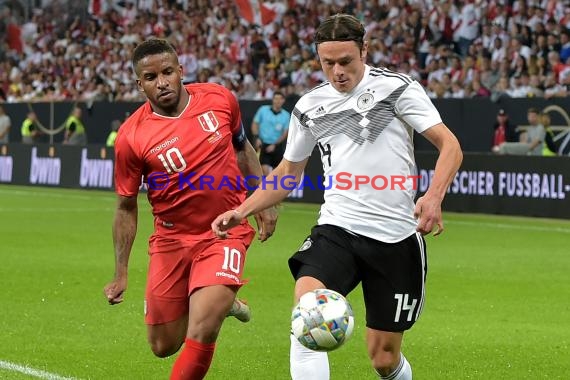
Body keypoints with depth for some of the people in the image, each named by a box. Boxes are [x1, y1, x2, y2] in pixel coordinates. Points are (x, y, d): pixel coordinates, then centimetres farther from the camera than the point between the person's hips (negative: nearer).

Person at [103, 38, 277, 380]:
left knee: (200, 336, -19)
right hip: (172, 239, 1)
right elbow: (127, 207, -2)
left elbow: (242, 147, 14)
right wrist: (121, 273, -2)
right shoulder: (131, 137, -13)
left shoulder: (220, 99, -8)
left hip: (227, 233, -1)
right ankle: (219, 302, 39)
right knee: (164, 346, 10)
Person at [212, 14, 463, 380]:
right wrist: (242, 211, 9)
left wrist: (434, 197, -26)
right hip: (336, 229, 2)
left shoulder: (396, 87, -2)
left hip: (396, 238, -2)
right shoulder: (309, 107, 9)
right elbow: (288, 173, 22)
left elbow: (449, 146, -7)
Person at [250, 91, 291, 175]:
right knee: (265, 169, -18)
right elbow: (255, 124, 4)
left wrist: (274, 145, -10)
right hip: (263, 144, -2)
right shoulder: (263, 110, -1)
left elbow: (285, 133, 1)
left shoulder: (286, 115, 2)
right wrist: (257, 138, -11)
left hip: (276, 146, 3)